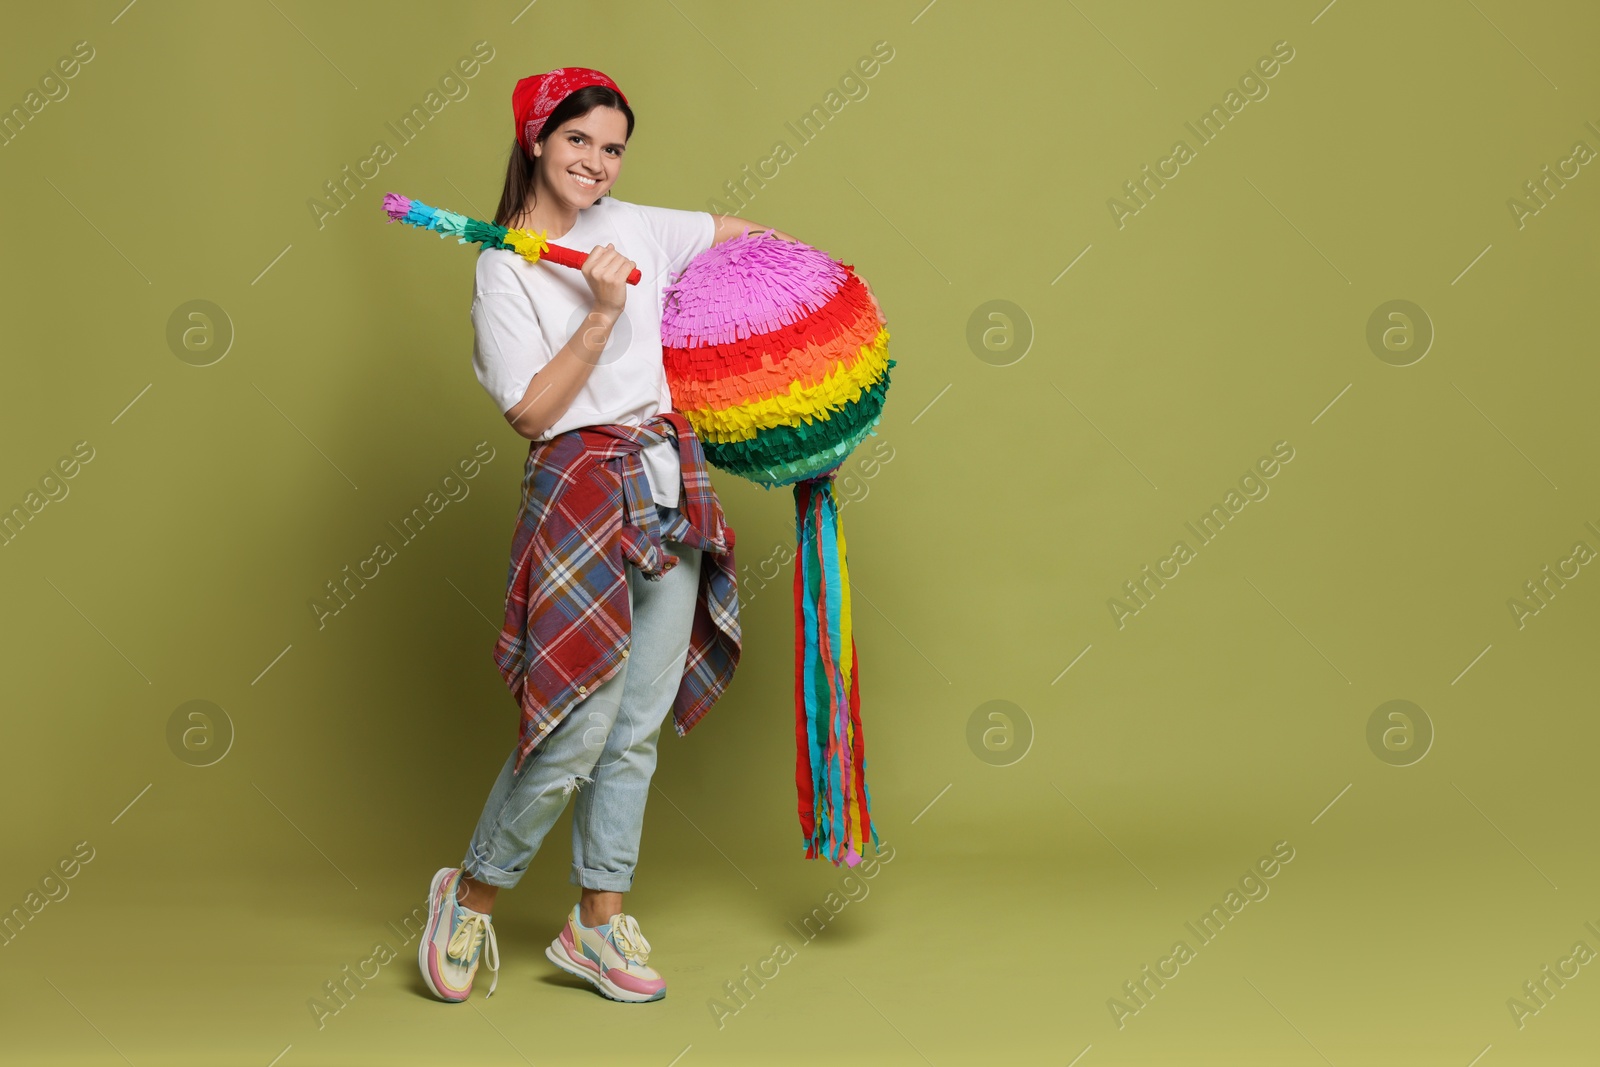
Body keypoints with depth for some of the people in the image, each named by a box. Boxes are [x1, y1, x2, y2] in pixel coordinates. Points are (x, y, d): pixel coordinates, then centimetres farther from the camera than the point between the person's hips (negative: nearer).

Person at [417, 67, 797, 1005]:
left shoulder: (636, 228, 11)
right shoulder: (506, 268, -5)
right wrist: (601, 313, -17)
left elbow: (737, 234, 30)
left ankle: (599, 925, 20)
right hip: (582, 493, -6)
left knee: (638, 730, 8)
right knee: (578, 732, -8)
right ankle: (472, 898, 15)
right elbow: (531, 409, -12)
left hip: (671, 480, 6)